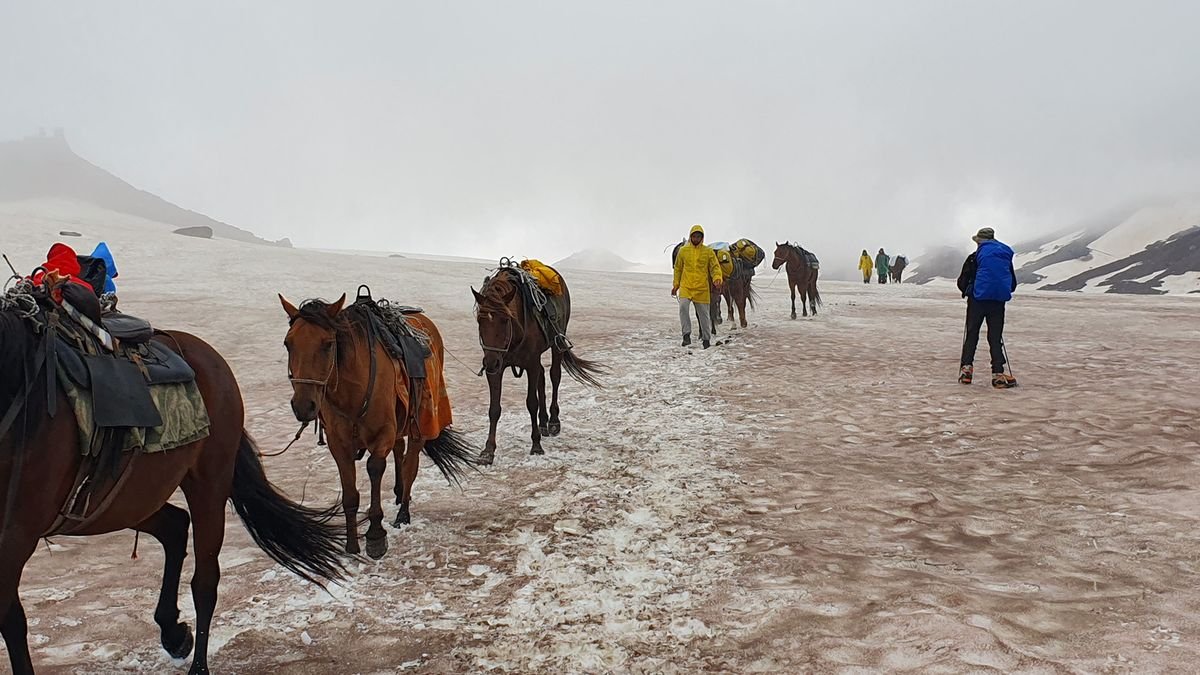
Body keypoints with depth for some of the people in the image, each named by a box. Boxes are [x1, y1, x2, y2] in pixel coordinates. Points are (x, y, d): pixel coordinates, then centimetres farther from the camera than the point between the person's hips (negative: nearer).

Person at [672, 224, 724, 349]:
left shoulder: (708, 252, 3)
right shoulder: (683, 251, 7)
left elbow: (715, 267, 2)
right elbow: (678, 269, 14)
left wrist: (717, 279, -18)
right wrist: (675, 285, 11)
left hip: (702, 288, 0)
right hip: (686, 287, 0)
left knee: (703, 314, 7)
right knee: (683, 307, -24)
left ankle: (706, 338, 21)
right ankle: (686, 334, -16)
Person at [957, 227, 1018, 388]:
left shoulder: (975, 257, -2)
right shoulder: (1006, 255, 11)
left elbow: (962, 282, -2)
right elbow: (1013, 284, 17)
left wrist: (967, 291, 17)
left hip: (978, 299, -3)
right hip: (998, 302, 3)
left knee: (972, 334, 8)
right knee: (996, 337, 6)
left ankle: (966, 368, 3)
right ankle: (998, 373, -1)